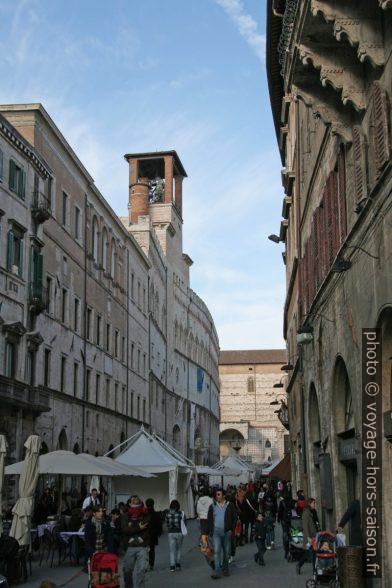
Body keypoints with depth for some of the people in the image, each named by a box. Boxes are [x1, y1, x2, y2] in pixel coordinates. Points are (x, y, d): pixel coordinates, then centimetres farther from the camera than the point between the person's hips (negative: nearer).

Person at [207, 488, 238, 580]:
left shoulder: (230, 506, 2)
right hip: (216, 532, 0)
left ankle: (225, 569, 26)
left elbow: (234, 518, 3)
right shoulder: (212, 506, 7)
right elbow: (209, 519, 12)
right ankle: (217, 572, -13)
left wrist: (231, 529, -5)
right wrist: (210, 531, 2)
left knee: (226, 552, 9)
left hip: (227, 532, 0)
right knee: (216, 551, -11)